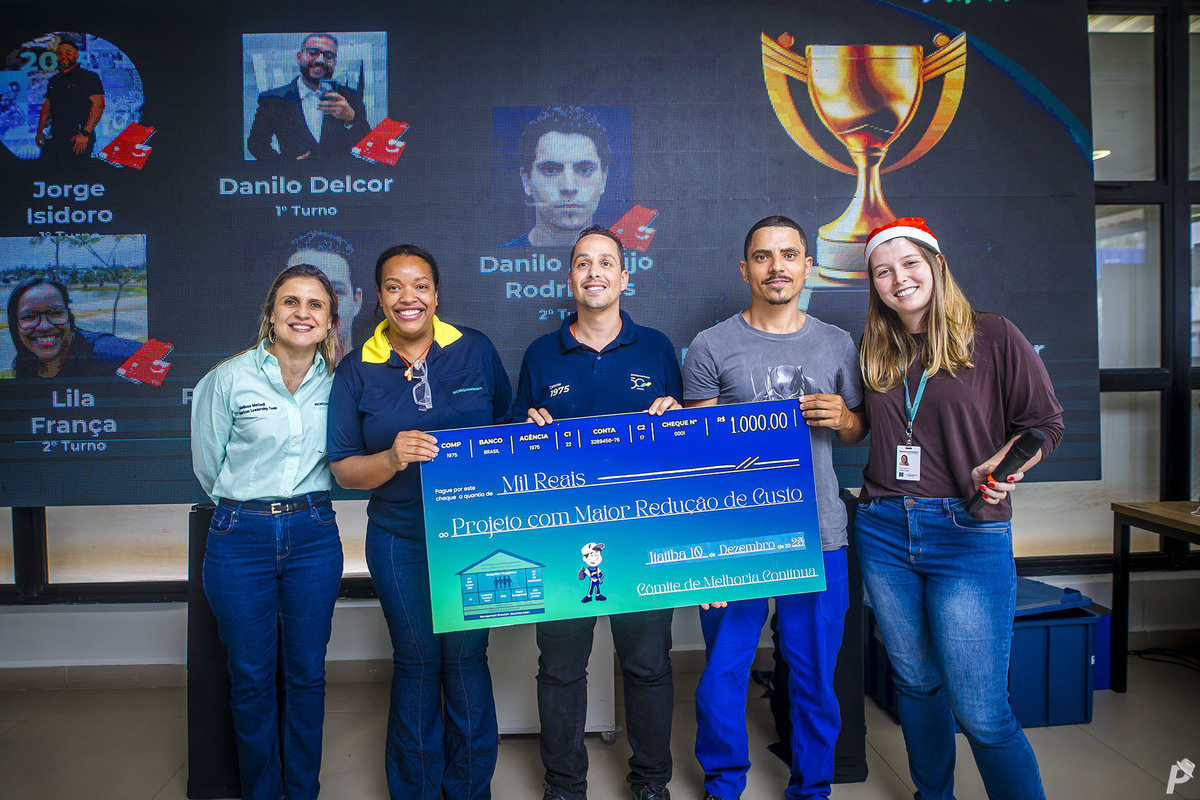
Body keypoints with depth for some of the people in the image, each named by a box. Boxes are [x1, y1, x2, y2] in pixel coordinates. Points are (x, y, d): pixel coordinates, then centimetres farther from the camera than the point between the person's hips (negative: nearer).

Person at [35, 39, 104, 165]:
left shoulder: (89, 77, -2)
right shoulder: (53, 80, 19)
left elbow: (98, 105, -12)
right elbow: (46, 106, 25)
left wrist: (85, 134, -19)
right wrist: (40, 131, 13)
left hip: (77, 140, -6)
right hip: (54, 138, 7)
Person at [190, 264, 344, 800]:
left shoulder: (336, 382, 1)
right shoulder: (228, 379, -8)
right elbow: (207, 466, 4)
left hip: (313, 535, 2)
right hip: (240, 539, -2)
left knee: (306, 674, 11)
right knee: (251, 679, 9)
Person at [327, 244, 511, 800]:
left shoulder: (475, 349, 0)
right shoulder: (357, 370, 0)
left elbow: (509, 424, 11)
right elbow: (344, 469, -2)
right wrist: (392, 459, -20)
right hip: (400, 540, 0)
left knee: (465, 657, 5)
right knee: (416, 660, 9)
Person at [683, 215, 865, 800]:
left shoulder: (837, 344, 9)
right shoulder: (711, 347, 0)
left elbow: (858, 429, 18)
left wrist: (840, 416, -7)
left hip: (818, 535, 2)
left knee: (815, 675, 10)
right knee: (723, 670, 6)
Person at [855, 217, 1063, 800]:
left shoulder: (993, 337, -1)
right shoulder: (874, 353, 11)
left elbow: (1045, 423, 1)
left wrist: (997, 466, -15)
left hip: (967, 534, -4)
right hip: (884, 532, 4)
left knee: (981, 713, -6)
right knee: (915, 683, 17)